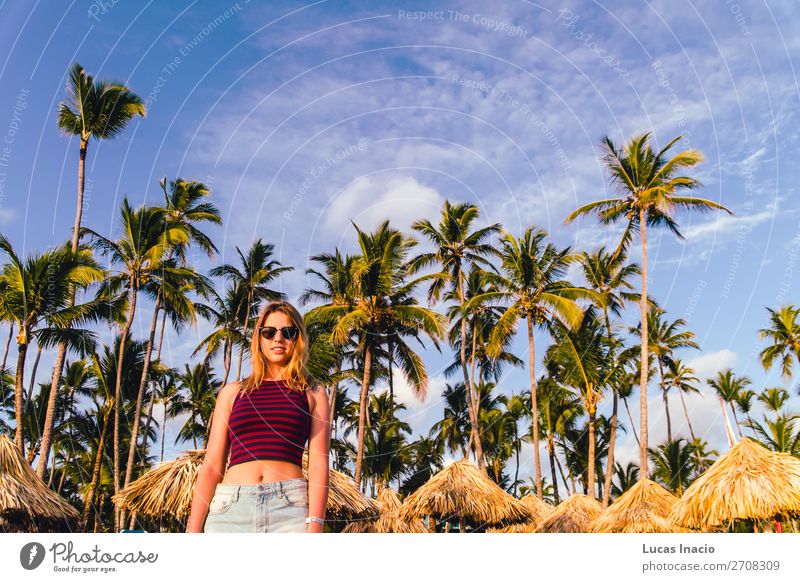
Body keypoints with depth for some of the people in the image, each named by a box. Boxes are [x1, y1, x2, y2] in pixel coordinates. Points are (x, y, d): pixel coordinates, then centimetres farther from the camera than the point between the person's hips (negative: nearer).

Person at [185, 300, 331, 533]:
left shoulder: (313, 393, 12)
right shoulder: (233, 392, 17)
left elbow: (318, 466, 3)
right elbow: (211, 465, 12)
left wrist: (314, 527, -9)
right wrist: (193, 530, 4)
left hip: (290, 506, -1)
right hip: (230, 507, 2)